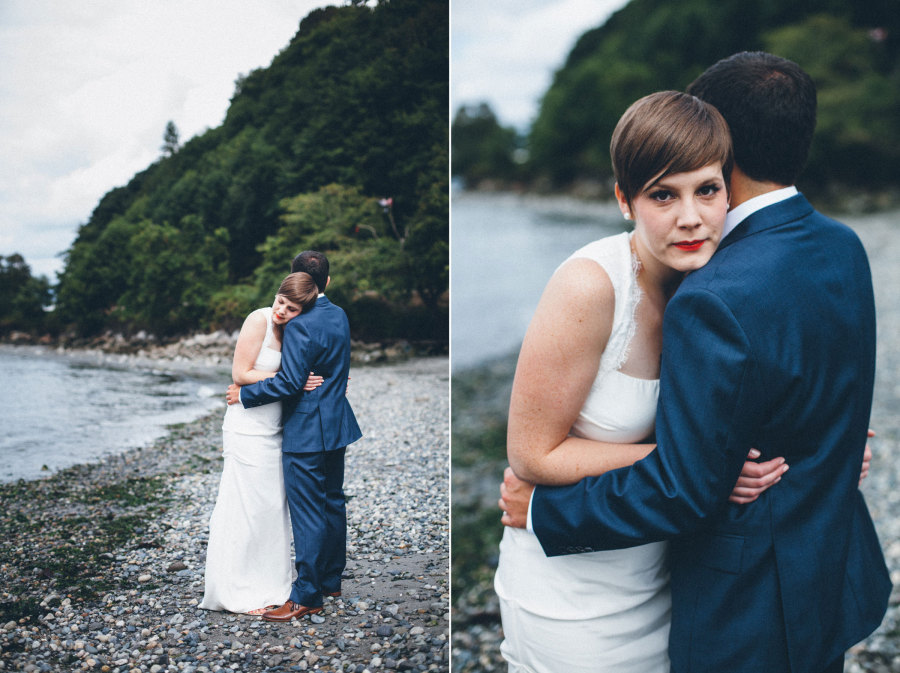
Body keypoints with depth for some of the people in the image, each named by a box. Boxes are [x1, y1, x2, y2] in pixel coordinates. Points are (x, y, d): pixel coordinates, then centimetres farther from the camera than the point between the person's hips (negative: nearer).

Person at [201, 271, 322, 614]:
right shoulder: (260, 319, -16)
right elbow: (241, 373, -16)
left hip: (273, 428, 7)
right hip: (249, 428, -7)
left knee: (273, 505, 13)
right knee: (246, 507, -2)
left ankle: (270, 583, 25)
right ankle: (237, 593, 9)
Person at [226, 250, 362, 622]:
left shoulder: (301, 325, -20)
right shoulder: (339, 316, 7)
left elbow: (289, 382, -22)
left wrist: (244, 394, -12)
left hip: (306, 431, -9)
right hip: (336, 423, 9)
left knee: (308, 513, -2)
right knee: (333, 503, 17)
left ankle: (307, 595, 5)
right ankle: (331, 579, 29)